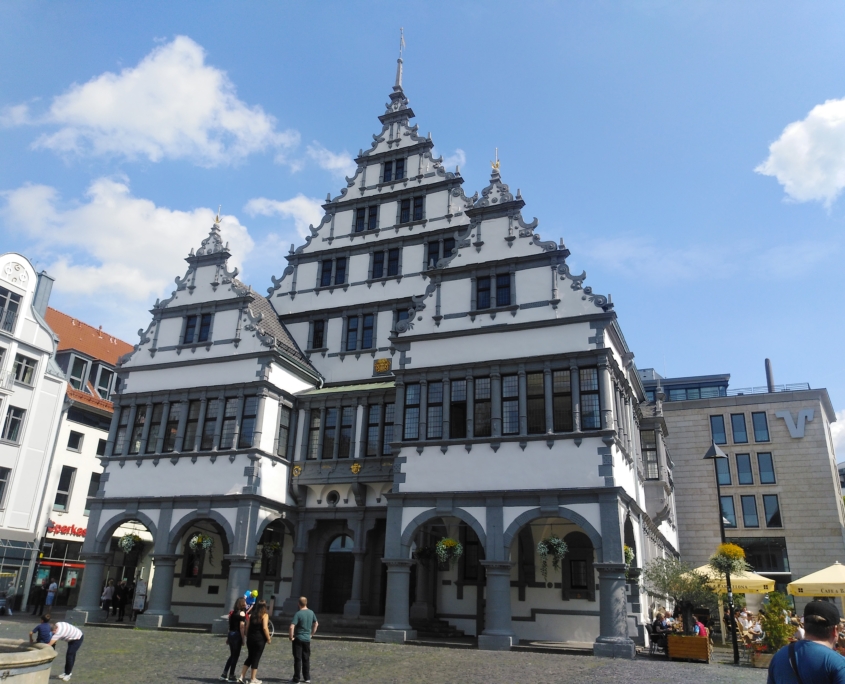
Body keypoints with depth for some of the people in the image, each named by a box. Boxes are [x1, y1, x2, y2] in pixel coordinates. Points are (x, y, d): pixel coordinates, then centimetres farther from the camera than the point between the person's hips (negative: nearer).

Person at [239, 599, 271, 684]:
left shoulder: (251, 615, 8)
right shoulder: (265, 615, -7)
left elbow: (247, 627, 6)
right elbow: (265, 628, -15)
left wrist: (247, 637, 14)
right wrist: (268, 638, -8)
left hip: (250, 638, 5)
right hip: (260, 639, -5)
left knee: (250, 657, 17)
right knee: (256, 659, 4)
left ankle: (242, 676, 13)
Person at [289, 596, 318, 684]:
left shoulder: (297, 614, -16)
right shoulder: (311, 612, 2)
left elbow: (292, 627, -25)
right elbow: (316, 624, 15)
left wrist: (291, 637, -12)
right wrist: (312, 634, 20)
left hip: (298, 639, -5)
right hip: (307, 639, 5)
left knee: (298, 659, 3)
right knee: (306, 659, 14)